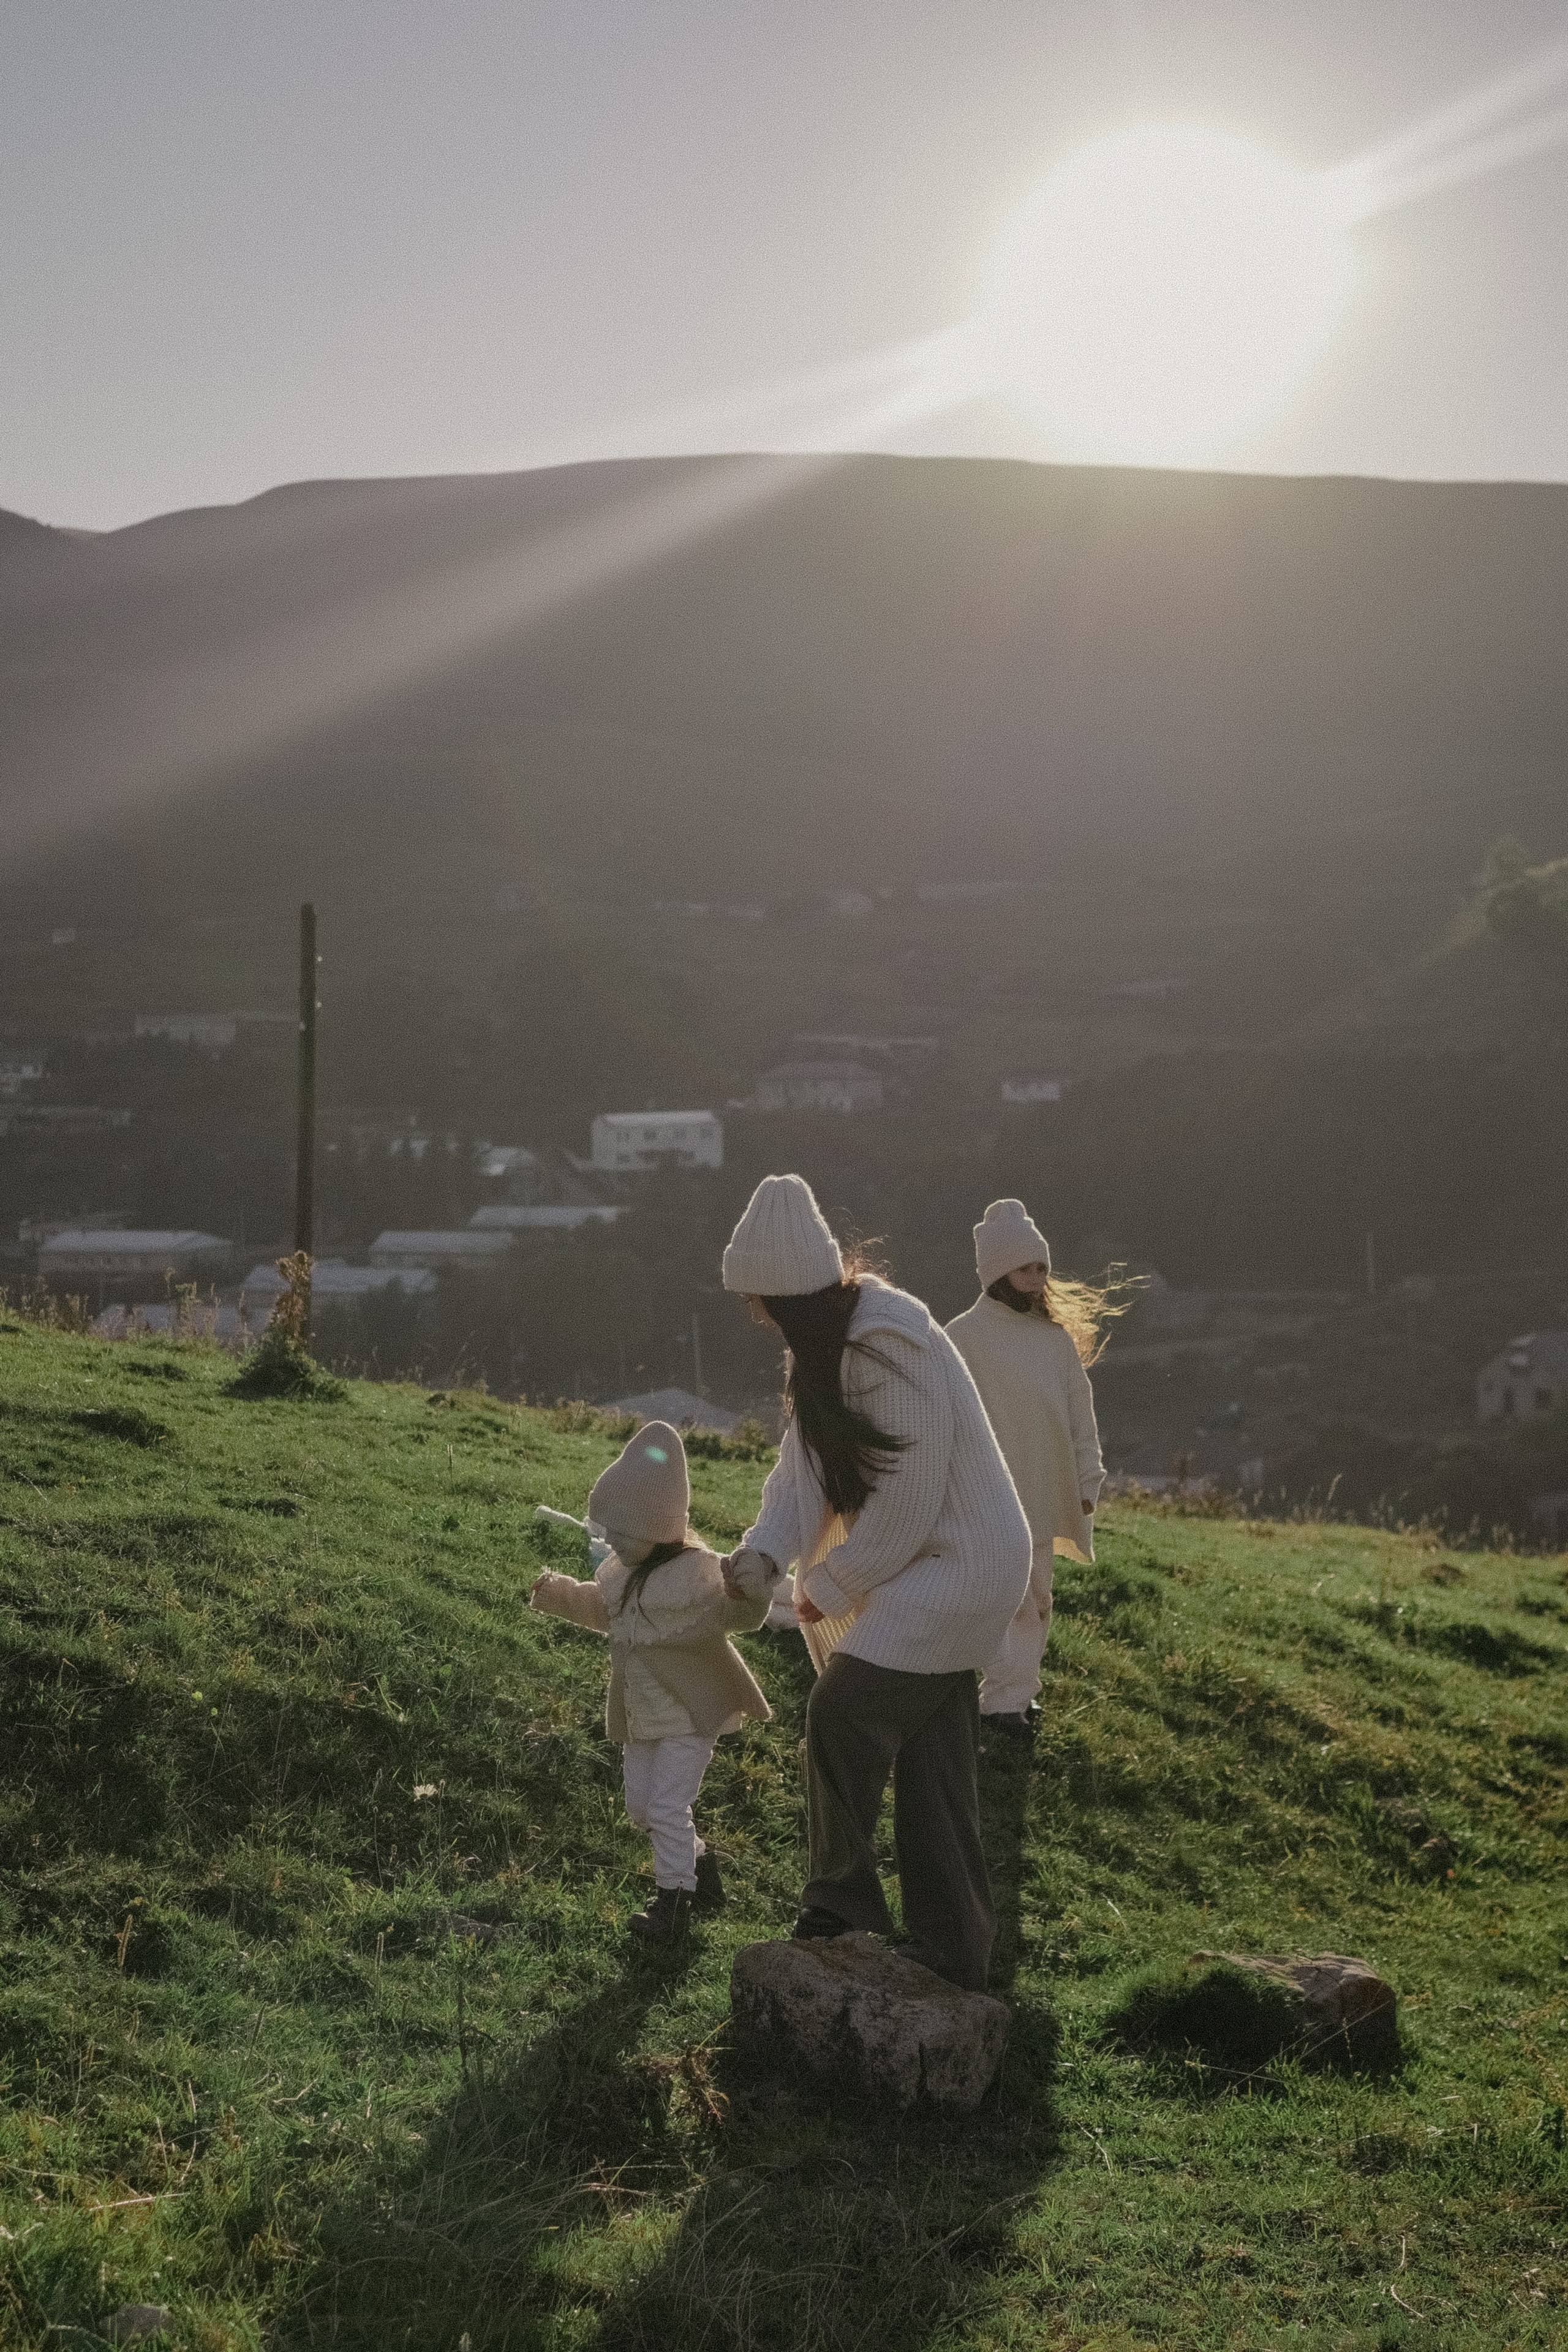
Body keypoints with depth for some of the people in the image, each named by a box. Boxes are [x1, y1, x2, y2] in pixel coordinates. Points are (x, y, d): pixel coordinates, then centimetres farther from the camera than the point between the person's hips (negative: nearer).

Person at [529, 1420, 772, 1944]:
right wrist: (559, 1594, 19)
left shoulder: (695, 1572, -20)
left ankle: (672, 1897, 7)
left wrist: (747, 1594, -56)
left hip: (688, 1715, -8)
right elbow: (602, 1609, 26)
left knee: (668, 1806, -8)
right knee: (641, 1806, 14)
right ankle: (696, 1860, 36)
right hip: (639, 1718, 8)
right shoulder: (620, 1571, 5)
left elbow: (733, 1614, -35)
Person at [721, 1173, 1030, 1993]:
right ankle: (953, 1959, 20)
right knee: (929, 1765, 12)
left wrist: (826, 1590, -13)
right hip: (924, 1567, 10)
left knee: (844, 1709, -15)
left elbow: (904, 1508, -24)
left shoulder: (889, 1349, -27)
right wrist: (765, 1549, -15)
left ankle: (842, 1907, 1)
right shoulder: (831, 1337, 3)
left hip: (956, 1565, -10)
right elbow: (804, 1462, 2)